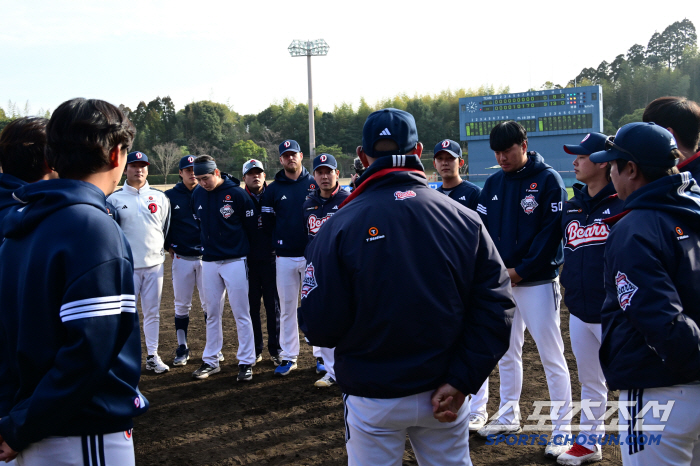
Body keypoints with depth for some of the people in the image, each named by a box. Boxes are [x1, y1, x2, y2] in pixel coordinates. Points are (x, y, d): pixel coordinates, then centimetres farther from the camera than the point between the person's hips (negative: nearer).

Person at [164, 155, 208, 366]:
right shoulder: (170, 196, 2)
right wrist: (169, 247, 5)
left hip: (206, 256, 0)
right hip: (181, 258, 0)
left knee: (209, 304, 3)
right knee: (181, 305, 6)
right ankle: (182, 348, 16)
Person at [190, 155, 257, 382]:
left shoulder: (237, 193, -11)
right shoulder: (197, 195, 4)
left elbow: (250, 225, -3)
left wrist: (236, 244, 5)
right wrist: (208, 244, 13)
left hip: (235, 261, -5)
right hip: (209, 261, 5)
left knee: (241, 314, -1)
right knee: (212, 314, 11)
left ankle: (246, 362, 7)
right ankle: (210, 361, 20)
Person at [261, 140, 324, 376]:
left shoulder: (314, 184, 3)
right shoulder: (273, 189, 8)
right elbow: (267, 222, 10)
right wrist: (278, 244, 1)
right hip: (285, 257, 2)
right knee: (286, 308, 7)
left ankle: (321, 355, 12)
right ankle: (288, 357, 16)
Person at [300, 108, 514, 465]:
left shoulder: (340, 225, -14)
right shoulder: (464, 218, -6)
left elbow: (321, 328, -13)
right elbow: (496, 305, -8)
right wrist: (461, 380, -7)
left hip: (372, 398, -2)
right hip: (444, 393, 3)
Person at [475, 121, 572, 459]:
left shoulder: (548, 180, -6)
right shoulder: (493, 184, 10)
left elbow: (551, 232, -12)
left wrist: (521, 270, -15)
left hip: (538, 282, -6)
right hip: (500, 282, 6)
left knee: (552, 356, -3)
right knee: (506, 352, 15)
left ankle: (562, 429, 5)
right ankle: (508, 416, 30)